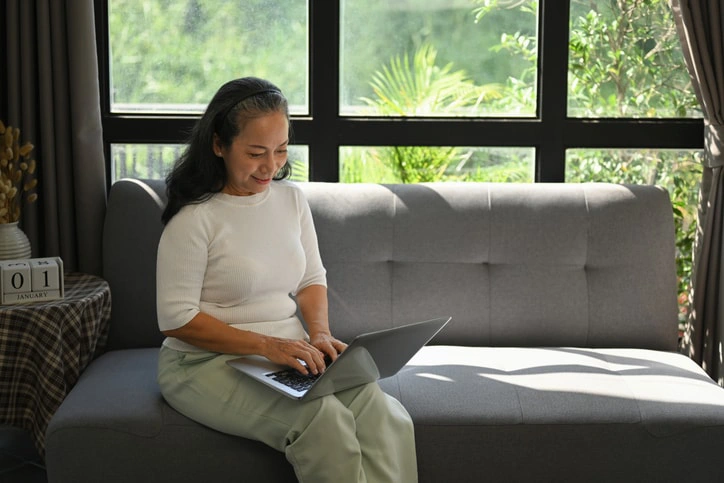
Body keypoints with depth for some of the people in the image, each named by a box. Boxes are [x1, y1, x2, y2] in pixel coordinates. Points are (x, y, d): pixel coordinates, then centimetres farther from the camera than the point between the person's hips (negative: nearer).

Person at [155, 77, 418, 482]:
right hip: (209, 363, -5)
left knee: (387, 418, -21)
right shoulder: (194, 217, -12)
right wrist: (265, 345, -21)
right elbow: (176, 319, -13)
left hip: (288, 355, 6)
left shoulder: (291, 197, 7)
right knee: (323, 418, -32)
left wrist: (320, 334, -6)